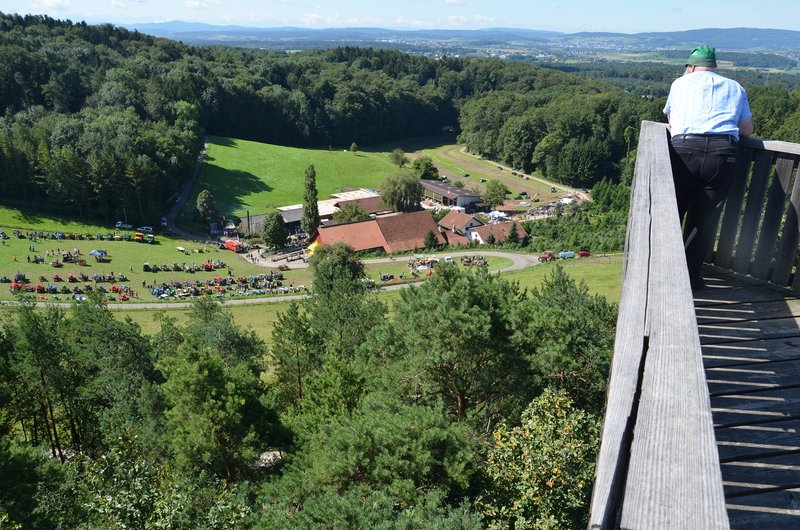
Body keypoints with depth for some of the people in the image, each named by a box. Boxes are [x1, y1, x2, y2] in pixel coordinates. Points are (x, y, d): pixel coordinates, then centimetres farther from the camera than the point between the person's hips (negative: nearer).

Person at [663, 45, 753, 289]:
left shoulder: (681, 83, 20)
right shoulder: (735, 88, 23)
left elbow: (670, 121, 30)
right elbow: (747, 130, 20)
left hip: (684, 148, -1)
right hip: (723, 152, 1)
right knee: (705, 218, 7)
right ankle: (690, 275, 11)